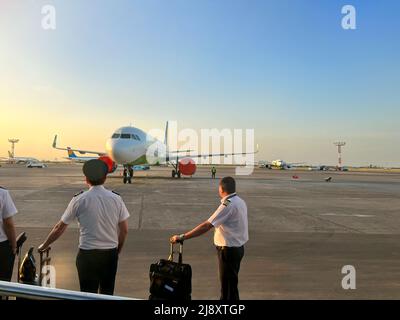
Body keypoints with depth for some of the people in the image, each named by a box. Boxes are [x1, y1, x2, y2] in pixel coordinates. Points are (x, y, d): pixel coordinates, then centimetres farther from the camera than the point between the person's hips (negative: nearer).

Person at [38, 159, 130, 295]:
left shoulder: (79, 199, -8)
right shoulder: (116, 198, -3)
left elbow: (60, 228, 1)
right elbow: (124, 230, 0)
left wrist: (44, 246, 16)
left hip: (87, 254, -2)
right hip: (110, 253, 2)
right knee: (107, 293, 17)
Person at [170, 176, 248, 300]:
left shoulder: (228, 205, -24)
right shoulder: (240, 201, 5)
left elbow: (206, 226, -28)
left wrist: (182, 237, -26)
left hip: (229, 250, -9)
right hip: (237, 247, 9)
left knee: (228, 286, 3)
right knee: (231, 283, 22)